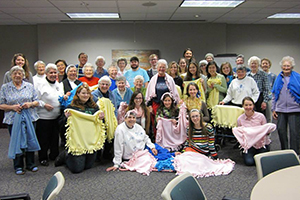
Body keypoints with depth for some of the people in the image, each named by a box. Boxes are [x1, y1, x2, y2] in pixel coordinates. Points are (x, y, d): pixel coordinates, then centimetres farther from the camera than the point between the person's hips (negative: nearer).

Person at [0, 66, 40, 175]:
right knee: (16, 142, 3)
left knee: (30, 140, 7)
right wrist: (12, 107, -15)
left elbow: (36, 101, 9)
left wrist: (30, 104, -12)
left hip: (30, 118, 2)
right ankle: (18, 167, 16)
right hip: (13, 120, -1)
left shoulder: (29, 86, 8)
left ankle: (30, 164, 21)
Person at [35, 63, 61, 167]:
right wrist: (44, 105, -21)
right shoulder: (41, 84, -9)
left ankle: (54, 155, 29)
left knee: (55, 137, 14)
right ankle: (43, 158, 17)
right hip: (44, 117, -6)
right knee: (44, 138, 2)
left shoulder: (58, 84, 12)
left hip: (56, 116, 6)